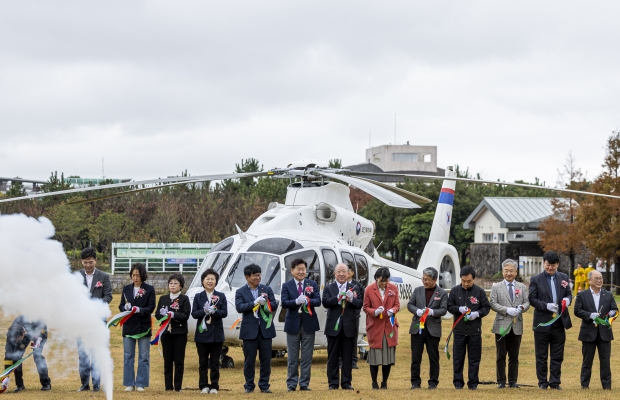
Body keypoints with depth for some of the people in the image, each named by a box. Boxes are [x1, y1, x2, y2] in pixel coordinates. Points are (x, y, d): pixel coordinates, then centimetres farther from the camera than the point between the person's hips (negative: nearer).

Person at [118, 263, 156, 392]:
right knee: (128, 356, 4)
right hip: (129, 326, 3)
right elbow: (121, 306, 7)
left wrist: (140, 310, -23)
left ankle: (141, 384, 8)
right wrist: (125, 308, -16)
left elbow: (151, 307, -6)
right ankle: (129, 384, 10)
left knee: (144, 357, 2)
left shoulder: (149, 289, -2)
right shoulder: (126, 288, 7)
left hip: (143, 327, -3)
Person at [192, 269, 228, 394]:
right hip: (202, 333, 0)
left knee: (215, 362, 4)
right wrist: (204, 311, -21)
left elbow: (224, 313, -4)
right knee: (203, 362, 5)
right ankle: (204, 386, 11)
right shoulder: (198, 297, 5)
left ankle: (214, 386, 9)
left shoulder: (221, 296, 4)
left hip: (216, 333, 0)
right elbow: (194, 313, -3)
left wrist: (214, 311, -22)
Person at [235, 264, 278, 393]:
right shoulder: (241, 292, 2)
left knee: (266, 359, 3)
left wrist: (266, 302, -16)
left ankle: (264, 385, 11)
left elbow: (274, 306, 4)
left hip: (265, 329, 2)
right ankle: (249, 386, 12)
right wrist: (255, 302, -21)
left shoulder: (267, 289, 8)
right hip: (249, 330, -2)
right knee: (249, 360, 3)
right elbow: (239, 307, -12)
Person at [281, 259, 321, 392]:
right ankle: (291, 383, 9)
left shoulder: (312, 284, 5)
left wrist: (308, 301, -25)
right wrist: (296, 301, -29)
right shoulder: (286, 286, 2)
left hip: (308, 324, 1)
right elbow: (284, 303, -10)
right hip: (293, 324, -1)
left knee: (307, 356, 4)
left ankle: (304, 383, 9)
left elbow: (318, 301, -5)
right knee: (292, 356, 4)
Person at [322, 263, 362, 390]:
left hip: (349, 327, 1)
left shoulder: (354, 288, 8)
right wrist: (337, 298, -27)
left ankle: (346, 382, 11)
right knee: (333, 356, 4)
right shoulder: (329, 288, 5)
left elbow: (359, 304, -3)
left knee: (348, 356, 5)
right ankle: (333, 382, 9)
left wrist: (352, 299, -24)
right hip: (334, 326, -1)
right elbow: (325, 302, -11)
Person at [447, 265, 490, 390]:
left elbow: (486, 307, 3)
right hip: (459, 330, 1)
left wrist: (477, 313, -15)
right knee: (458, 358, 5)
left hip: (475, 331, -1)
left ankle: (473, 383, 11)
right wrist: (459, 309, -12)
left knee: (474, 358, 4)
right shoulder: (455, 291, 3)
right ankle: (458, 382, 13)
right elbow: (449, 306, 7)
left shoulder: (480, 291, -1)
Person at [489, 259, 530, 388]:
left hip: (517, 326, 2)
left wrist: (521, 308, -15)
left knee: (514, 356, 6)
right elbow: (492, 304, -4)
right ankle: (501, 381, 7)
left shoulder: (522, 287, 13)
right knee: (500, 355, 1)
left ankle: (513, 381, 11)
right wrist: (507, 310, -16)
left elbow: (527, 302, 7)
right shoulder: (496, 287, 4)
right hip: (502, 325, -2)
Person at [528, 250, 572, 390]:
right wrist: (546, 306, -20)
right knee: (541, 356, 6)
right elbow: (532, 299, -6)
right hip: (542, 323, -3)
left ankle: (555, 382, 15)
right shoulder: (536, 279, -3)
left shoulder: (564, 278, 8)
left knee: (557, 356, 7)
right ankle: (542, 382, 14)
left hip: (559, 322, 3)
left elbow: (569, 294, 12)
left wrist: (568, 299, -12)